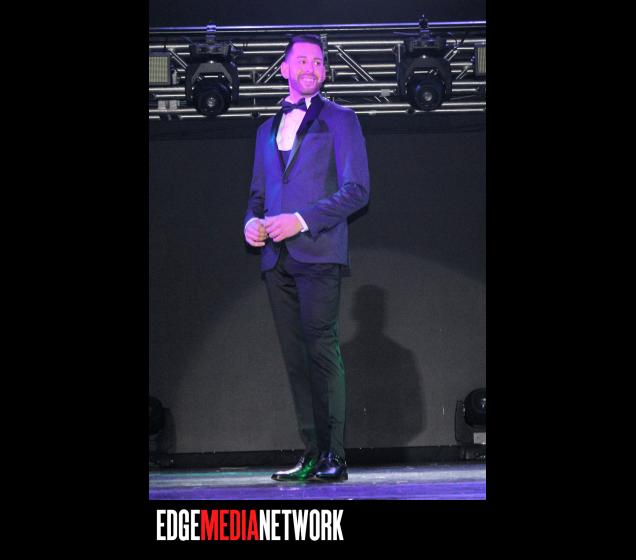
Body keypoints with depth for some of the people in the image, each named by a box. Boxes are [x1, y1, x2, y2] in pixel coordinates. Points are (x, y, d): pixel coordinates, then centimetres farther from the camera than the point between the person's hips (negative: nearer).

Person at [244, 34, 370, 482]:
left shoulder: (340, 120, 6)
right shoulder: (268, 129, 23)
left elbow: (357, 190, -3)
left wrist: (301, 220, -13)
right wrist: (252, 220, 2)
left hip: (318, 254, -5)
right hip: (277, 258, 5)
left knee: (322, 353, -12)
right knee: (296, 359, 3)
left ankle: (334, 457, -10)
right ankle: (312, 455, 6)